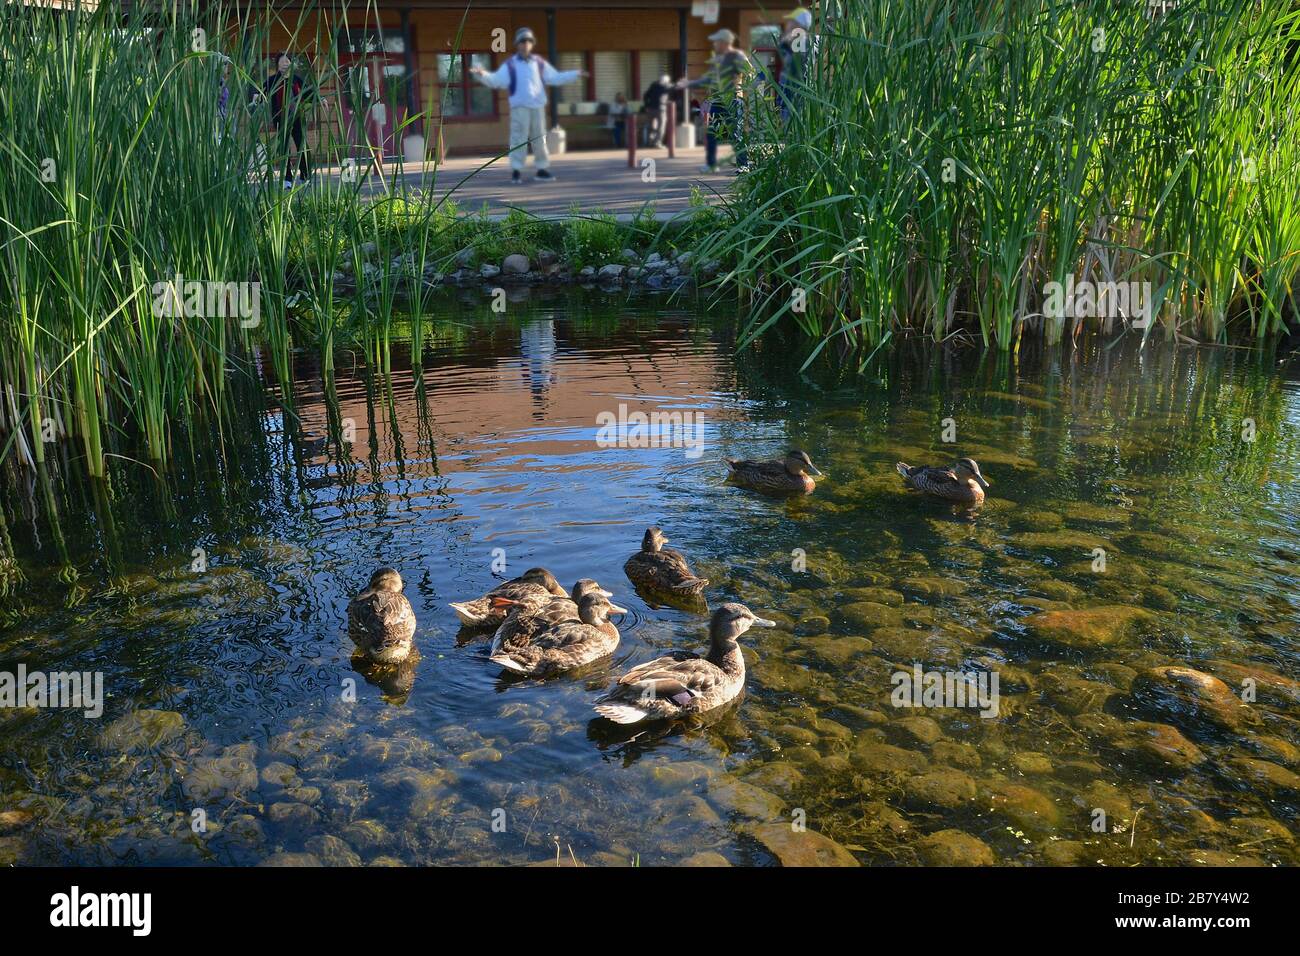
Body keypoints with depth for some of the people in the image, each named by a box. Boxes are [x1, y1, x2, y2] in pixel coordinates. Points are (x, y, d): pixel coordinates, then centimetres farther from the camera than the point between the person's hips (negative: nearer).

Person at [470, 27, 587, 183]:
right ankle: (516, 171, -8)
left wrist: (576, 74, 12)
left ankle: (542, 169, 15)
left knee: (539, 139, 7)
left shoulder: (540, 63, 12)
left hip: (538, 106, 3)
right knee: (519, 139, -9)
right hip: (519, 107, -3)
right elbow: (496, 80, -6)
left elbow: (556, 78, 16)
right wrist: (483, 75, -25)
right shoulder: (510, 65, 2)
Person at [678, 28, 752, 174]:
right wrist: (690, 83, 29)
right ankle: (711, 164, 18)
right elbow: (709, 78, 27)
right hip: (717, 101, 8)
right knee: (711, 133, 8)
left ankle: (744, 165, -7)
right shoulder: (716, 59, 18)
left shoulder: (736, 56, -6)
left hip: (733, 101, -8)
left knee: (736, 134, -10)